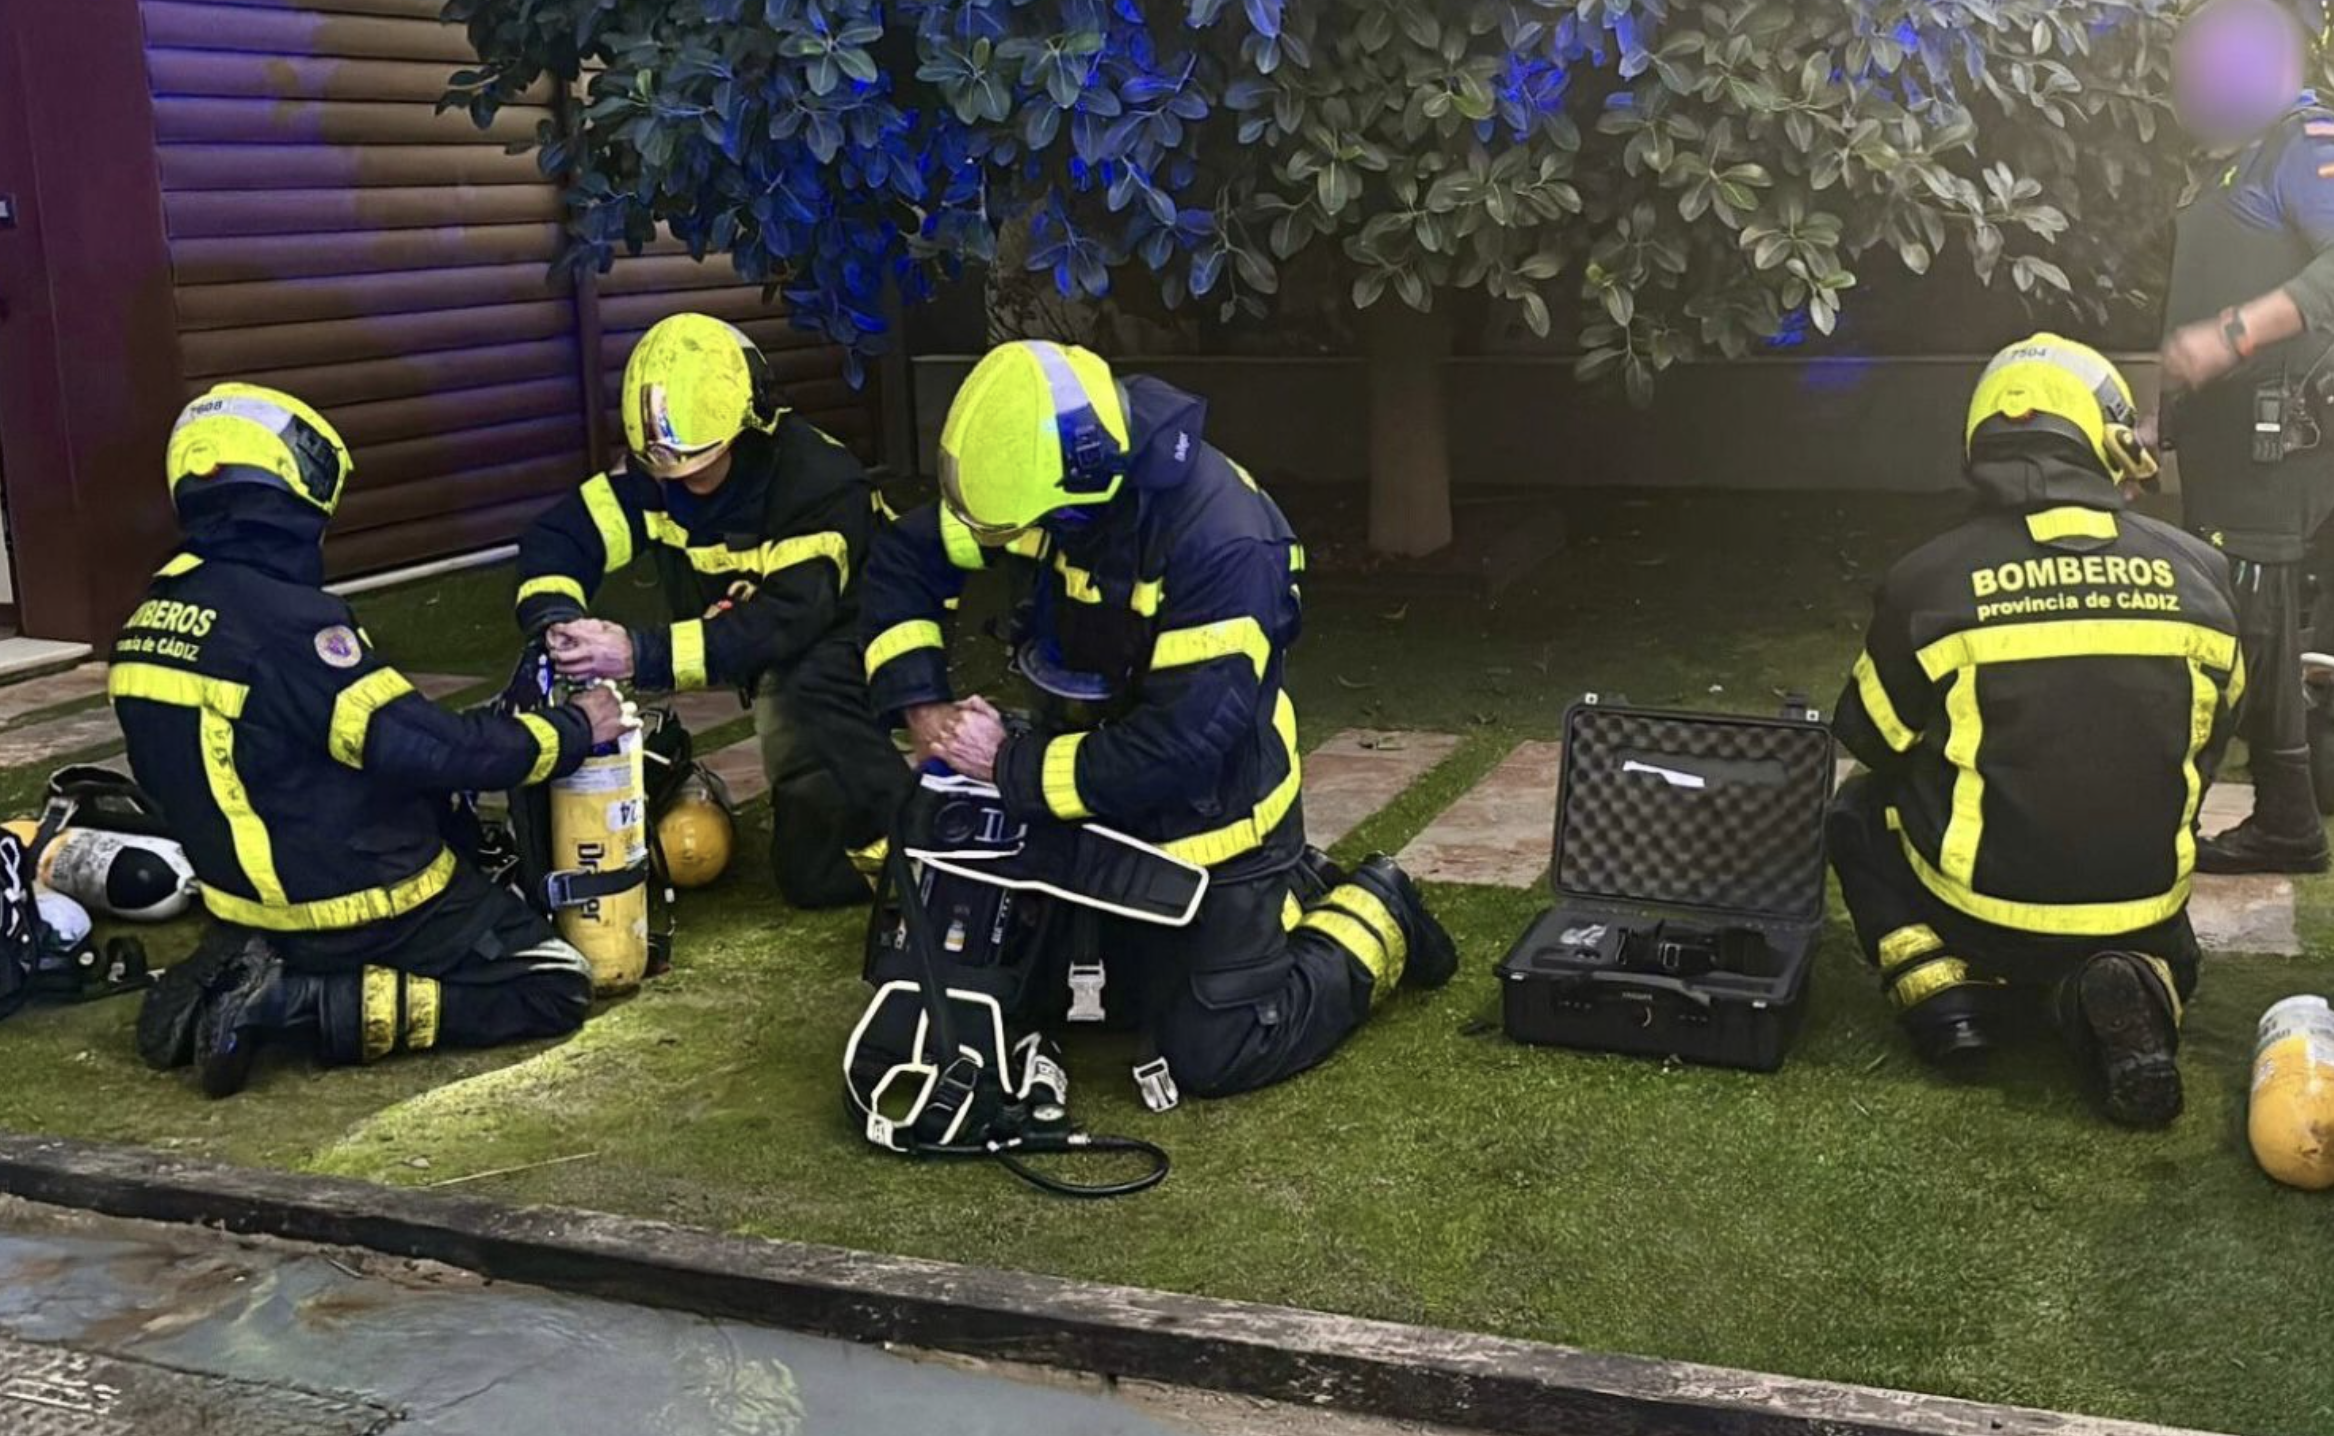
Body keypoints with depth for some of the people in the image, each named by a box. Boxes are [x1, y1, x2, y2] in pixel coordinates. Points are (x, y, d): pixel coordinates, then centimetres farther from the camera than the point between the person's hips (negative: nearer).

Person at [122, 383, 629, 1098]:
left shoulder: (152, 618, 1)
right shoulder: (285, 622, -25)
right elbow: (428, 748, -25)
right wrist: (572, 730, -12)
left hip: (246, 903, 9)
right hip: (353, 906, -9)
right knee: (556, 986, -2)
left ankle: (231, 974, 9)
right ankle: (298, 1005, -10)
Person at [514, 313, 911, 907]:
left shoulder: (821, 482, -29)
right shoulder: (658, 473, -11)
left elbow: (787, 621, -37)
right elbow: (561, 535, -11)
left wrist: (644, 655, -46)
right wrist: (555, 617, -34)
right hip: (772, 658, 6)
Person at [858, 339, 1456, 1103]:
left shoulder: (1223, 546, -33)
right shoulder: (1043, 474, -13)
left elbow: (1174, 751, -34)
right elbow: (905, 560, -1)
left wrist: (1011, 767, -25)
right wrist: (921, 705, -15)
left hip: (1211, 809, -7)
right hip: (1112, 797, 7)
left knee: (1212, 1053, -4)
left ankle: (1372, 918, 17)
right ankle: (1284, 892, 36)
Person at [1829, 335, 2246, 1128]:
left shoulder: (1927, 580, -10)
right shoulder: (2198, 572, -2)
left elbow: (1873, 741, 5)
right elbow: (2207, 741, 11)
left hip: (1983, 907, -2)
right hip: (2140, 905, 2)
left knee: (1860, 814, 26)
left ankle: (1945, 990, 5)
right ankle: (2137, 983, 3)